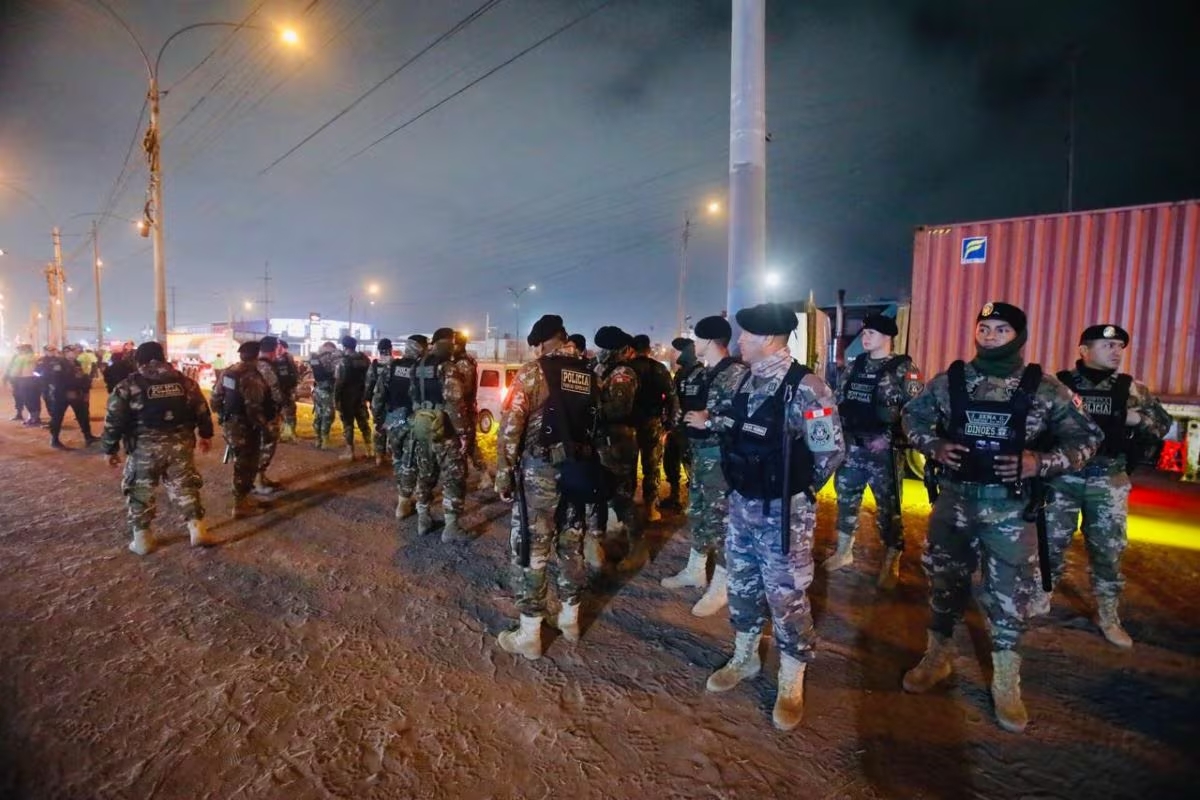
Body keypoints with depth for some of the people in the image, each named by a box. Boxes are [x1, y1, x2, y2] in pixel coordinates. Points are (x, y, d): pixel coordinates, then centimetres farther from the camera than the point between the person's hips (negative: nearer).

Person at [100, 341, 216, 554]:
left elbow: (113, 420, -3)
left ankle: (142, 539, 19)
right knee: (185, 487, 12)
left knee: (140, 492, 13)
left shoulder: (129, 385, -2)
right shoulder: (184, 381, 5)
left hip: (145, 447, -2)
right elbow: (202, 411, 9)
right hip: (180, 444, 2)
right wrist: (206, 435, 21)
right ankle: (198, 532, 10)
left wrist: (110, 449, 6)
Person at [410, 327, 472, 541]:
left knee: (425, 475, 18)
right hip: (444, 432, -8)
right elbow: (455, 404, -22)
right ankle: (450, 527, 4)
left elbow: (415, 398, 16)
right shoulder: (448, 368, -16)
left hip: (421, 429, 8)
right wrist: (463, 433, -18)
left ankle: (423, 519, 28)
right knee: (453, 479, 1)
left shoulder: (420, 367, 10)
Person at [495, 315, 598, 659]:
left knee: (530, 547, 4)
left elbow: (510, 427, -13)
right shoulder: (590, 374, 7)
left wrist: (503, 474, -7)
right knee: (571, 544, 17)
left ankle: (529, 635, 13)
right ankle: (569, 619, 32)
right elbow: (597, 425, 4)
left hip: (540, 470, -6)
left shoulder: (534, 371, -9)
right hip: (578, 470, 6)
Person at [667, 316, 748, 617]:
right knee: (697, 514, 19)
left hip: (722, 457, -9)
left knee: (721, 520, 1)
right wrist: (680, 418, 5)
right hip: (698, 454, 9)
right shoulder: (698, 374, 12)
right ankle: (695, 570, 36)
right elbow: (686, 406, 23)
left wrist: (709, 421, -23)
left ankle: (721, 586, 15)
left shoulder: (738, 373, -15)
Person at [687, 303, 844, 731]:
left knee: (786, 595, 6)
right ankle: (744, 658, 41)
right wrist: (709, 422, 21)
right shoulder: (749, 381, 4)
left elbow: (831, 451, -16)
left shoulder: (804, 386, -19)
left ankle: (791, 682, 28)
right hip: (741, 504, 8)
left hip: (782, 511, -7)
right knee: (741, 584, 19)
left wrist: (796, 491, -6)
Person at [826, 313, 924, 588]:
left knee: (888, 506, 6)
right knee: (846, 498, 14)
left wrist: (888, 436, -17)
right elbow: (838, 400, 14)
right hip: (851, 446, 6)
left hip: (884, 449, -5)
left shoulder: (903, 369, -7)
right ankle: (844, 551, 32)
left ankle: (891, 565, 22)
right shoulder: (855, 365, 10)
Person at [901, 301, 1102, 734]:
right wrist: (934, 446, -8)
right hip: (954, 501, 1)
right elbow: (911, 414, 10)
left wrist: (1041, 463, -14)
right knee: (944, 582, 13)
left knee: (1009, 593, 8)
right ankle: (938, 656, 33)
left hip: (1011, 508, -1)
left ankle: (1006, 683, 28)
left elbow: (1086, 436, 3)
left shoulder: (1044, 389, -2)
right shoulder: (950, 381, 0)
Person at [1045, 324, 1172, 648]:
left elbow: (1164, 423, 10)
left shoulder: (1131, 388, 6)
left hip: (1108, 482, 3)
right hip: (1062, 478, -2)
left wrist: (1137, 418, -9)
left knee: (1108, 550, 11)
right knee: (1051, 544, 6)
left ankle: (1108, 616, 27)